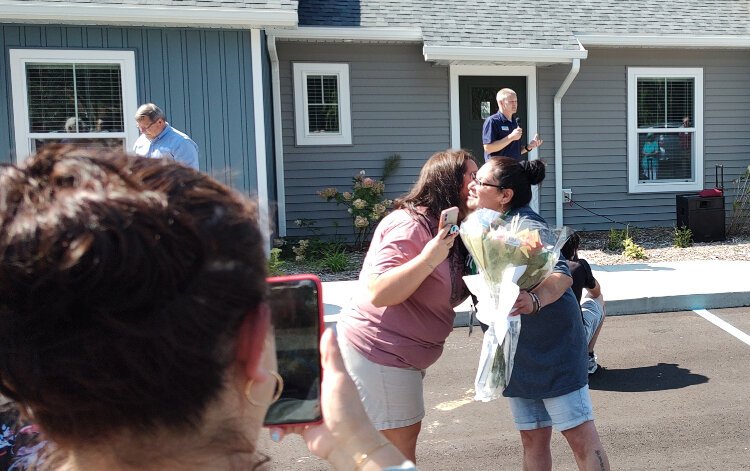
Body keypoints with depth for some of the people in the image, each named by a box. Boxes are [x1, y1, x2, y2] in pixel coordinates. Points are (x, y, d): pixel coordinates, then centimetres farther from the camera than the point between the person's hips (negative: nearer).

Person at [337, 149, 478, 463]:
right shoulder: (411, 225, -21)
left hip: (399, 355, 10)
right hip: (377, 354, -10)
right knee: (399, 449, 4)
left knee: (407, 436, 22)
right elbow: (378, 293, -27)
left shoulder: (449, 230, 9)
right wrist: (429, 258, -34)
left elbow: (448, 293, 4)